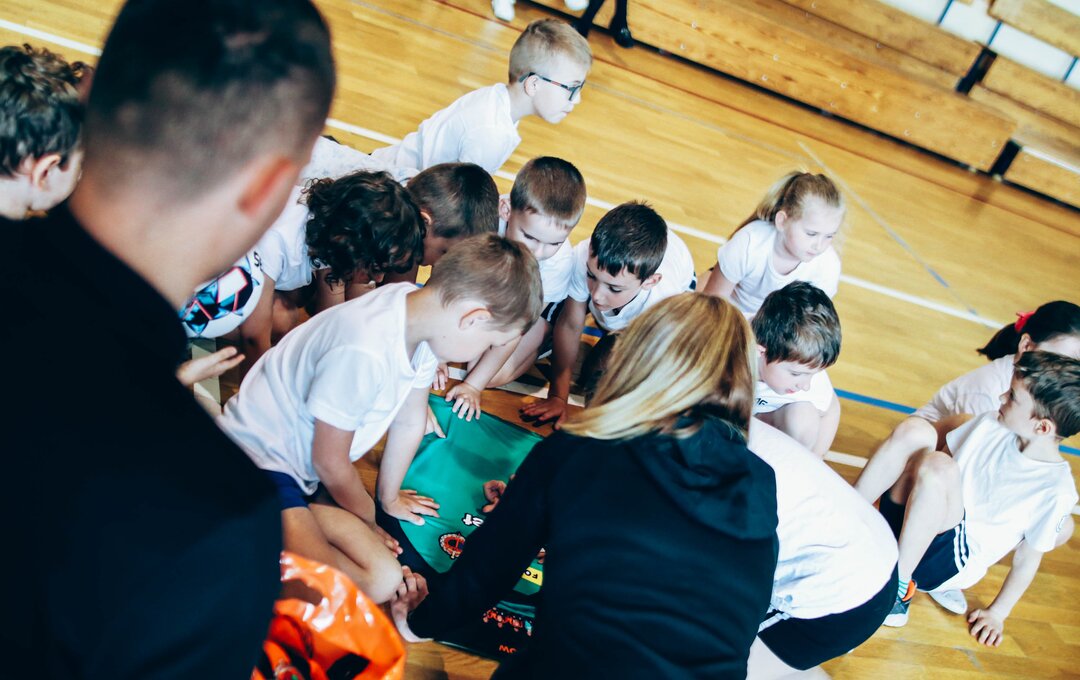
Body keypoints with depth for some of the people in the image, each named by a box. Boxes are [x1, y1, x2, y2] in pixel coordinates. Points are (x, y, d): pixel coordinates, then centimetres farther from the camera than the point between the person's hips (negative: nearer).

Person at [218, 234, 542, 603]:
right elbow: (329, 462, -17)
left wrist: (389, 497, 20)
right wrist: (368, 522, 2)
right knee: (381, 580, -22)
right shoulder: (363, 351, -34)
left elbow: (409, 423, 6)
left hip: (301, 465, 8)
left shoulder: (422, 311, -9)